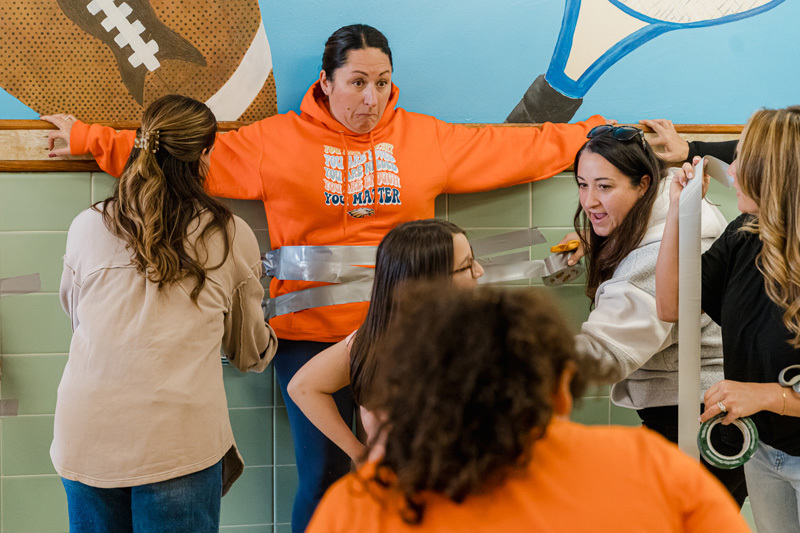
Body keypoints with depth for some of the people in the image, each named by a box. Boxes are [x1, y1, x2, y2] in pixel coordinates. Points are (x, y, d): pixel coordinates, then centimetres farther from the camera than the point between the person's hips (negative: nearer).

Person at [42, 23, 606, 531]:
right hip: (310, 335, -1)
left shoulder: (427, 138, 7)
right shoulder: (275, 140, 2)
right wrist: (89, 138, 6)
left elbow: (525, 147, 12)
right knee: (323, 480, 0)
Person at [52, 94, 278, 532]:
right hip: (180, 443, -2)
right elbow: (251, 354, 16)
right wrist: (271, 342, 39)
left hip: (84, 436, 3)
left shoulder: (86, 227, 6)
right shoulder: (232, 237, 3)